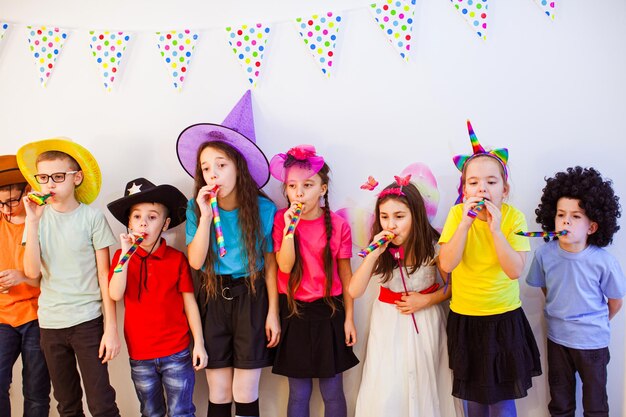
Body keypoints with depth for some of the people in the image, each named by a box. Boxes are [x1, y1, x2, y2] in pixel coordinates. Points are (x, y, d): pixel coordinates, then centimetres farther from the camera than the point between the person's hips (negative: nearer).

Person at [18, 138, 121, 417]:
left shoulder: (92, 217, -6)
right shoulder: (38, 217, 2)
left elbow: (104, 275, -5)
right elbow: (32, 272, -8)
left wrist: (111, 328, -7)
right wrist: (33, 222, -15)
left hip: (87, 321, -3)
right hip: (50, 323, 4)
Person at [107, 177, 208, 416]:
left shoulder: (177, 259, -5)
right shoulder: (123, 257, 0)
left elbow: (189, 303, -3)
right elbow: (115, 295, -15)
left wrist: (199, 343, -6)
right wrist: (125, 254, -21)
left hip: (177, 353, -2)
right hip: (139, 355, 2)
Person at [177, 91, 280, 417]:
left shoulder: (262, 208, -9)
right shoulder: (196, 208, -4)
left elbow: (270, 265, -3)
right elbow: (196, 261, -12)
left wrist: (272, 313, -3)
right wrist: (206, 216, -20)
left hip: (252, 298, -1)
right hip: (213, 299, 2)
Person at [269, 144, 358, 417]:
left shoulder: (338, 225, -6)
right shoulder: (282, 220, -4)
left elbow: (345, 275, 1)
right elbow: (285, 266, -13)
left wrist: (349, 318, 2)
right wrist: (290, 227, -23)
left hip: (328, 313, 0)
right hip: (294, 313, 1)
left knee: (333, 393, 9)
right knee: (298, 394, 12)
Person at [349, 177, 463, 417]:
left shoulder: (433, 247, -14)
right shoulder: (380, 249, -9)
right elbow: (354, 292, -17)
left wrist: (426, 300, -16)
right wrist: (373, 254, -26)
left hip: (425, 321, -1)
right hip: (388, 323, 1)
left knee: (425, 383, 9)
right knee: (386, 389, 6)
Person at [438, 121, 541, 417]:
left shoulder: (513, 217, -10)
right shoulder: (457, 214, -8)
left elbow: (515, 270, -18)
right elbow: (447, 264, -18)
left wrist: (494, 228, -25)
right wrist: (466, 222, -25)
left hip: (504, 318, -1)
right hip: (464, 318, 1)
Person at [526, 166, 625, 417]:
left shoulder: (604, 261, -22)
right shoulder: (545, 254, -15)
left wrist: (596, 323, 7)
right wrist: (561, 313, 8)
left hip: (593, 341, -2)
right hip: (557, 338, 2)